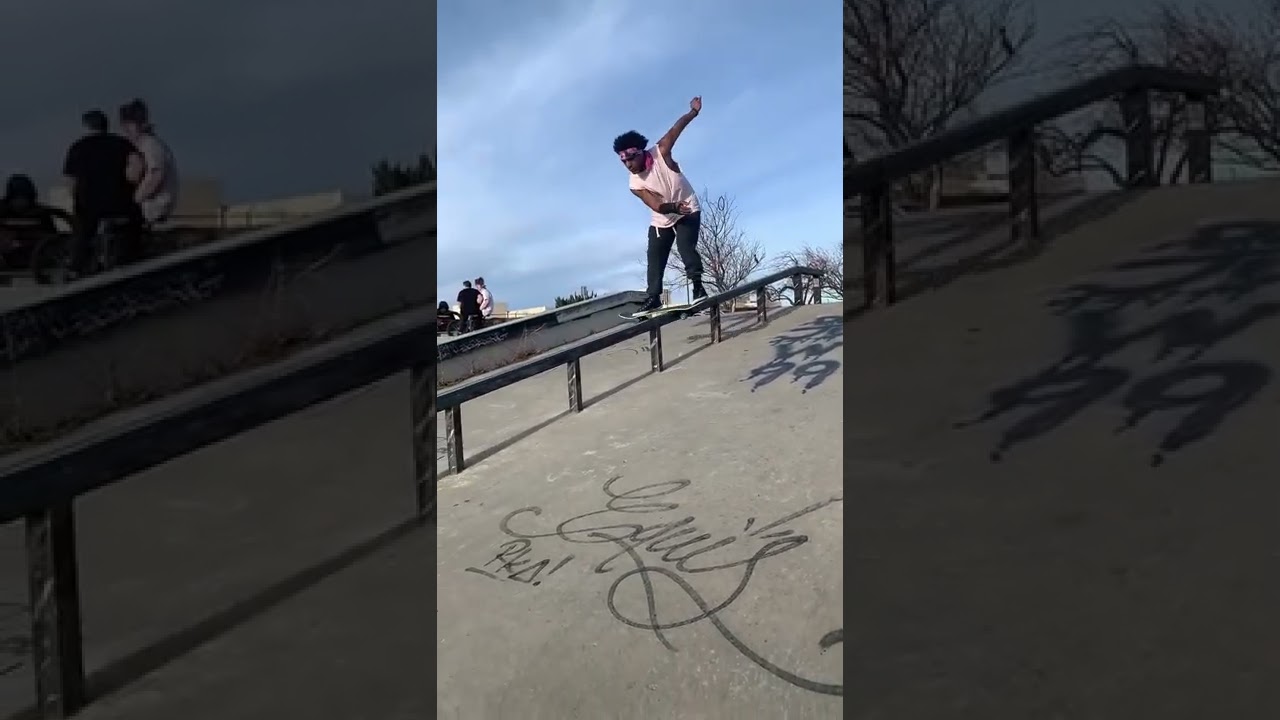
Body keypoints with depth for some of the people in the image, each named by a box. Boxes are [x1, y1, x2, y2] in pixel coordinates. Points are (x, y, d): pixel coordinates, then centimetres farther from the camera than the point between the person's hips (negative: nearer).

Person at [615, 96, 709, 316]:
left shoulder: (660, 153, -18)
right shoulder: (635, 185, -15)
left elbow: (675, 130, -21)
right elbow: (657, 206, -25)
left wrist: (693, 112, -29)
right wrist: (673, 207, -43)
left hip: (688, 211, -4)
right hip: (662, 220, 4)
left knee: (686, 247, -23)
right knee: (654, 258, 1)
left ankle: (697, 287, -25)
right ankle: (653, 298, 9)